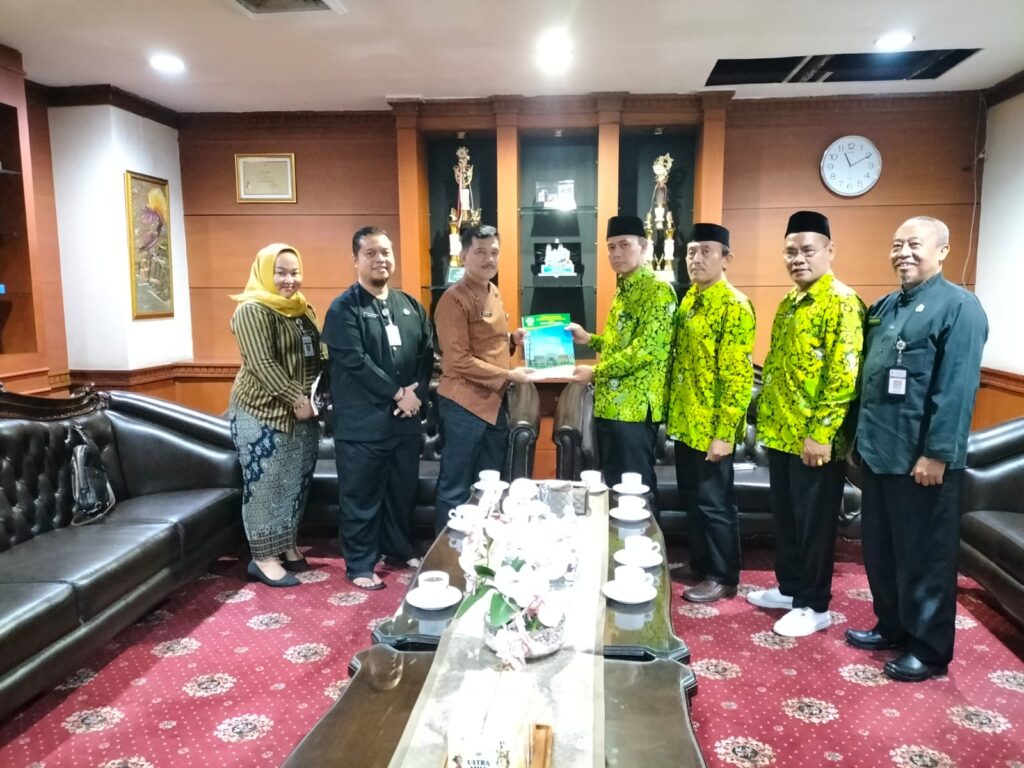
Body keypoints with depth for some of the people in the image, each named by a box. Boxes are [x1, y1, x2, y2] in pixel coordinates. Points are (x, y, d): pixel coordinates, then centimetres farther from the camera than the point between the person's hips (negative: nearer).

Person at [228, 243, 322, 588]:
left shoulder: (303, 309, 13)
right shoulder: (252, 310, -11)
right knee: (265, 485, 0)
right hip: (262, 413, -8)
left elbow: (317, 356, 17)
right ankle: (263, 557, 11)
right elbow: (262, 364, -19)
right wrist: (296, 399, -19)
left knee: (297, 482, 13)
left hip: (304, 413, 8)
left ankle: (288, 545, 27)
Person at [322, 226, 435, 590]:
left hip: (407, 419, 6)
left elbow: (427, 354, 10)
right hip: (362, 422, -5)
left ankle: (398, 549, 35)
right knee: (361, 495, 5)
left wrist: (418, 392, -6)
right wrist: (397, 393, -15)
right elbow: (355, 362, -16)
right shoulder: (343, 309, -7)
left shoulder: (411, 306, 11)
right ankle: (360, 564, 20)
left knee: (403, 490, 17)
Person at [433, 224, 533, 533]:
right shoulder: (454, 299, -15)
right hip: (464, 404, -9)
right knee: (455, 489, 4)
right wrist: (508, 376, -18)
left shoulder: (493, 292, 12)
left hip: (495, 401, 9)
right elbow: (458, 360, -20)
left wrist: (513, 339, 4)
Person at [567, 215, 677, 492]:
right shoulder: (623, 289, 17)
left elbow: (646, 348, -21)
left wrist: (595, 372, -15)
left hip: (634, 407, -9)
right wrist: (589, 339, 12)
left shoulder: (658, 290, -12)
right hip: (610, 405, 9)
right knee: (612, 482, 16)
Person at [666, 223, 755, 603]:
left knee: (715, 503, 4)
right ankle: (699, 566, 33)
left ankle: (723, 578, 20)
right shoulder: (688, 300, 11)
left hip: (711, 429, -8)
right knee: (692, 499, 18)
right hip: (684, 423, 8)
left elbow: (738, 376, -18)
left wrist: (724, 433, -20)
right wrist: (671, 413, 15)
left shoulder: (734, 306, -14)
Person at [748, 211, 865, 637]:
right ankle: (789, 588, 33)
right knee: (785, 516, 18)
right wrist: (767, 419, 16)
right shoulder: (787, 304, 14)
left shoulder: (842, 302, -13)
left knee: (814, 522, 4)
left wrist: (821, 434, -22)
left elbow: (845, 375, -20)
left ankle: (814, 606, 18)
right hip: (780, 434, 8)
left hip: (815, 440, -8)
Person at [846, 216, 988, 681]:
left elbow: (956, 389, -18)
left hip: (922, 458, -8)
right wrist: (859, 436, 16)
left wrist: (937, 453, -21)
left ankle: (929, 648, 19)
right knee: (879, 548, 17)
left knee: (925, 554, 4)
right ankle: (892, 626, 33)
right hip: (877, 452, 8)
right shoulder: (883, 307, 14)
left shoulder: (958, 306, -10)